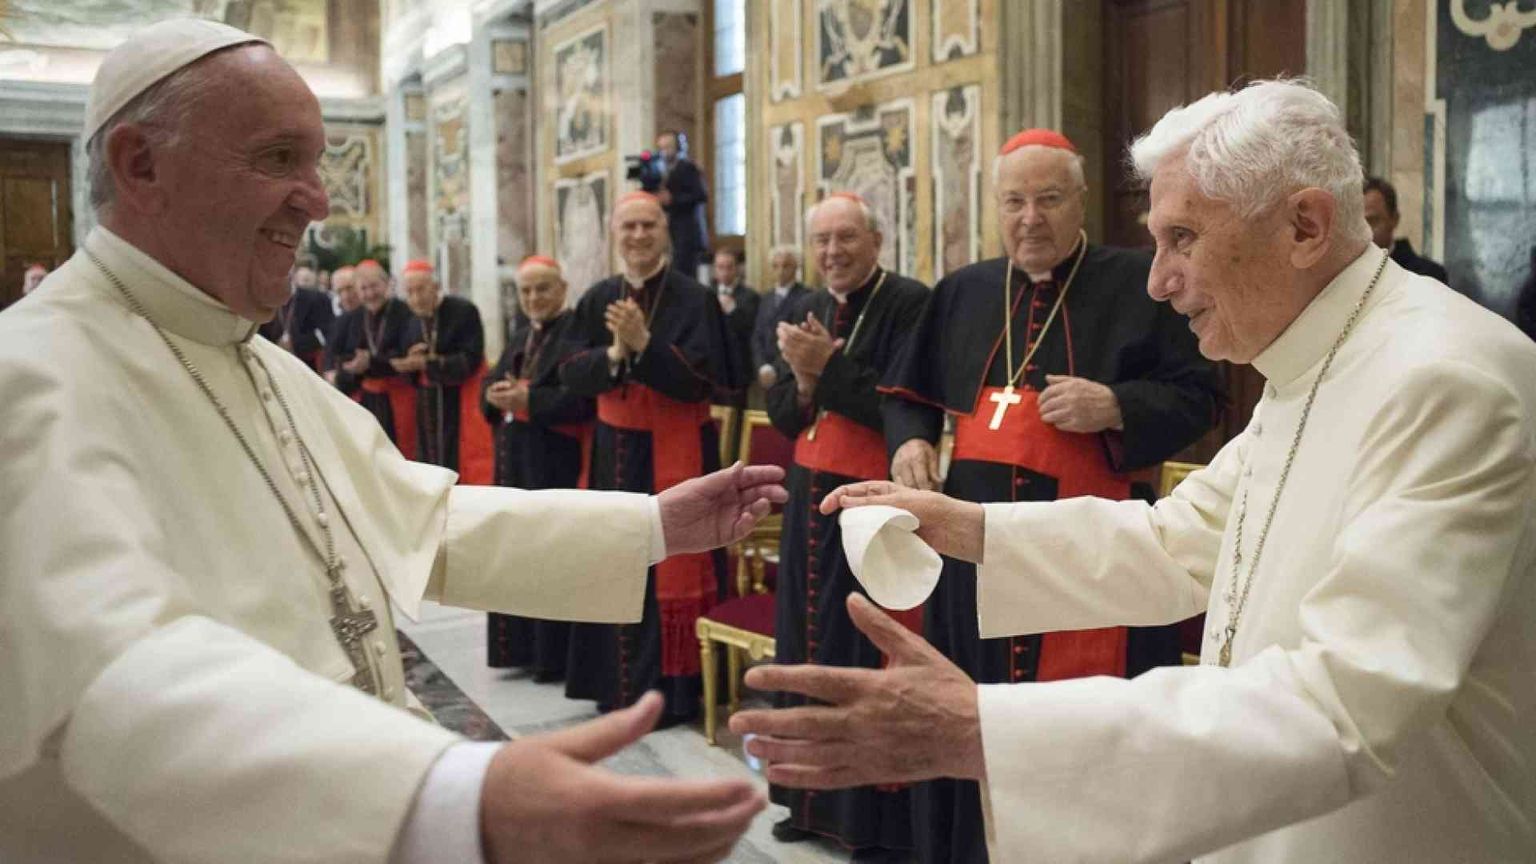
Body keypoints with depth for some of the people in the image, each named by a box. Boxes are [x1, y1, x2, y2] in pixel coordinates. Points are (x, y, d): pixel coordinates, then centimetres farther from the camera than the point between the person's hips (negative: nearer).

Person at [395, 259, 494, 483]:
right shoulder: (413, 322, 9)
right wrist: (411, 360, -11)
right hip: (429, 409, 6)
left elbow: (470, 361, -18)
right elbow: (410, 365, 12)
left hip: (464, 406, -6)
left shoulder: (464, 311, -11)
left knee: (472, 469, -7)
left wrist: (428, 363, -22)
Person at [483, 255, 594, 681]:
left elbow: (584, 396, -20)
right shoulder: (520, 337, 18)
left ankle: (556, 654, 6)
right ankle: (523, 646, 22)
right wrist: (495, 393, -8)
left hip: (557, 464, -8)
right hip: (516, 462, 9)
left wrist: (528, 398, -21)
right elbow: (490, 382, 15)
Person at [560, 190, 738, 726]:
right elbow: (570, 374, 0)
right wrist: (613, 354, -18)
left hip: (676, 452, -5)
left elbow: (701, 379, -15)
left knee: (670, 567, -1)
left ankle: (669, 690, 9)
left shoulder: (694, 298, -8)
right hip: (615, 450, 5)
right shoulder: (598, 299, 7)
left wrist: (644, 344, -24)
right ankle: (616, 682, 24)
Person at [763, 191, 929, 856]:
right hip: (811, 499, 8)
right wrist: (805, 380, -11)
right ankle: (812, 798, 27)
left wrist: (829, 366, -20)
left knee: (869, 657, -2)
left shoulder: (910, 304, -11)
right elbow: (780, 415, 9)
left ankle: (876, 815, 11)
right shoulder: (808, 312, 11)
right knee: (808, 647, 14)